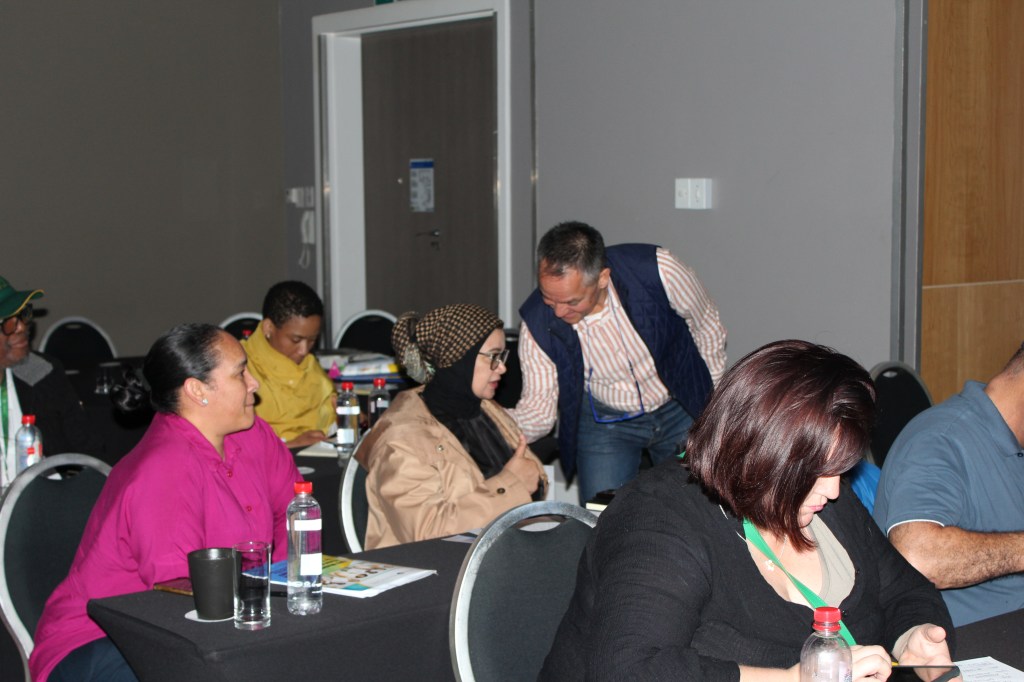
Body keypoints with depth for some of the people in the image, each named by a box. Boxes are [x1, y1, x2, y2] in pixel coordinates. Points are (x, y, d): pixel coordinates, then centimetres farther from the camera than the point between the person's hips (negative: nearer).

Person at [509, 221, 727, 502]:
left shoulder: (657, 271, -30)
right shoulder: (537, 323, -25)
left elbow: (708, 331, -10)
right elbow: (538, 408, -15)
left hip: (681, 410, 0)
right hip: (604, 423, 0)